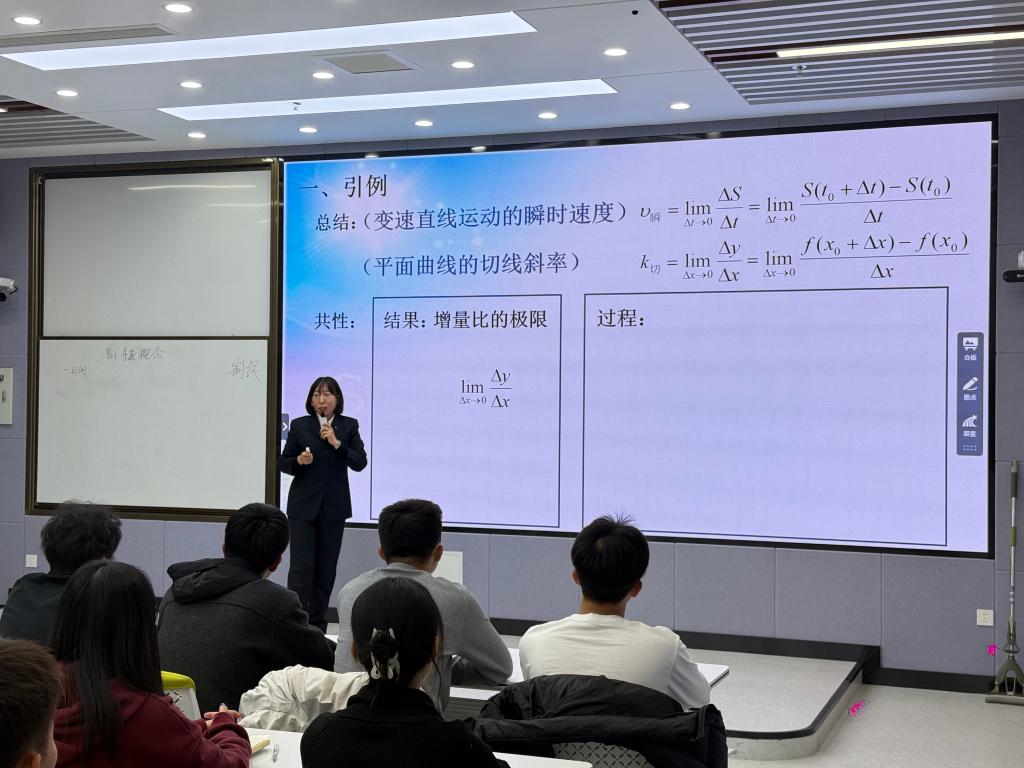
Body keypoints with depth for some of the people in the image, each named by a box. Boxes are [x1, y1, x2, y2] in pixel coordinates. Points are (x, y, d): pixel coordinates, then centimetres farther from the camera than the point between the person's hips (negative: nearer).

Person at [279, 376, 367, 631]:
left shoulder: (349, 426, 3)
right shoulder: (299, 425, 1)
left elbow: (360, 463, -5)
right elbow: (283, 463, 5)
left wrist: (337, 444, -17)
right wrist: (298, 461, -17)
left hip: (334, 507, 2)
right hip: (303, 505, -2)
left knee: (326, 567, 7)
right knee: (301, 565, -9)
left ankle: (317, 623, 17)